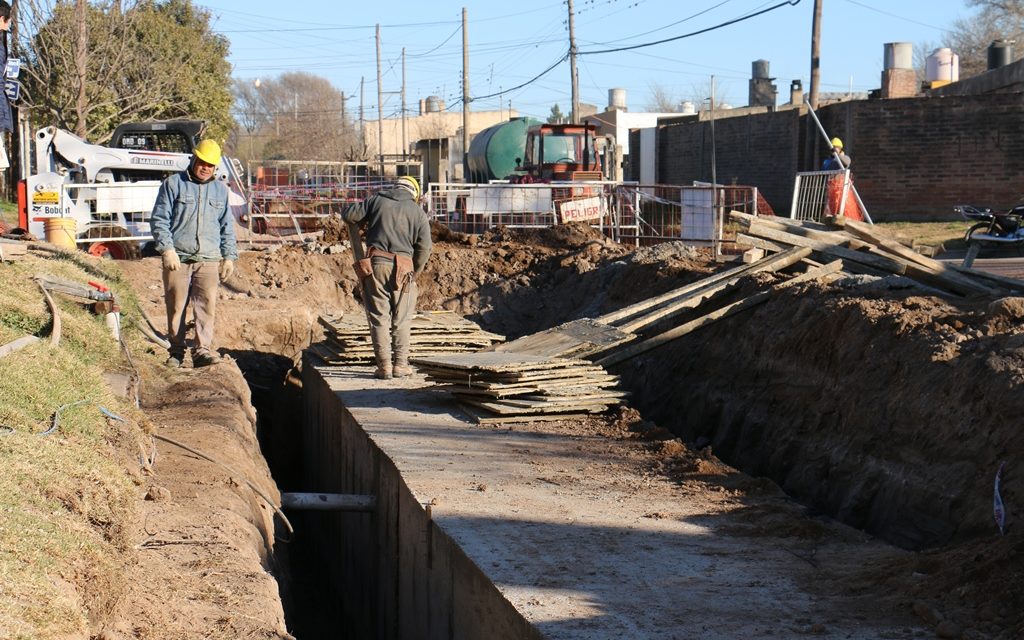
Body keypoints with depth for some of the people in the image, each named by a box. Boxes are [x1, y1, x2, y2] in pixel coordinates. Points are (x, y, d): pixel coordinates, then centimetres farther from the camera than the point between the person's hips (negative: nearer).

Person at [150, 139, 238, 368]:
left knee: (207, 305, -10)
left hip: (209, 259, 2)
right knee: (176, 306, 2)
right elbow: (159, 220, 1)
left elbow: (227, 226, 21)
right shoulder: (173, 184, 5)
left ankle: (203, 349, -8)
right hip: (177, 258, -2)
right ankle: (176, 352, 11)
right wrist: (167, 249, -9)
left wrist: (229, 256, 12)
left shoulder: (220, 189, 16)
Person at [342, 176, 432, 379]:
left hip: (376, 264, 0)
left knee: (379, 318, 4)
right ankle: (400, 364, 9)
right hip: (402, 269, 0)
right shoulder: (417, 212, 7)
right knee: (401, 320, 9)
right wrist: (414, 273, 13)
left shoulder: (376, 201, 8)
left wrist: (363, 223, 28)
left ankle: (384, 366, 2)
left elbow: (348, 215, 8)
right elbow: (424, 247, 2)